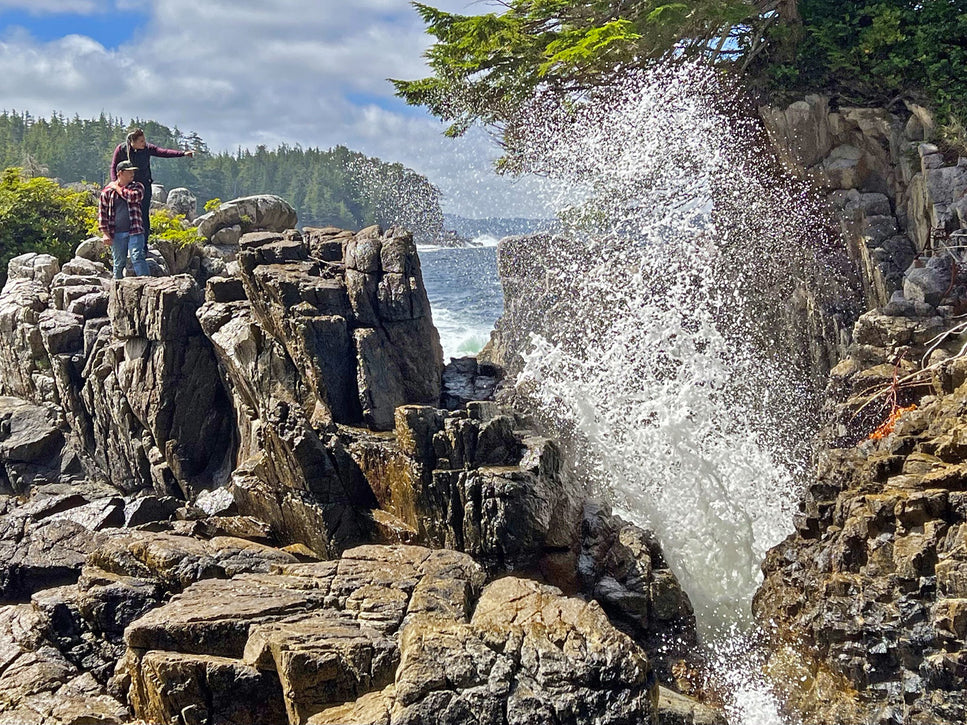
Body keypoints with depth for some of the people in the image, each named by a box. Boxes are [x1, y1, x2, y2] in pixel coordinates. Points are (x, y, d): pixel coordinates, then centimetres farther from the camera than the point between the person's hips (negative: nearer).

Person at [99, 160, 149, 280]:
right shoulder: (108, 191, 7)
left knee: (137, 258, -13)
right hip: (116, 234, 1)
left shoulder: (137, 186, 8)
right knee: (119, 263, 5)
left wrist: (118, 188, -2)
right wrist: (105, 233, -1)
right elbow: (102, 212, 7)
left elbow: (133, 197, -16)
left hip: (134, 231, -1)